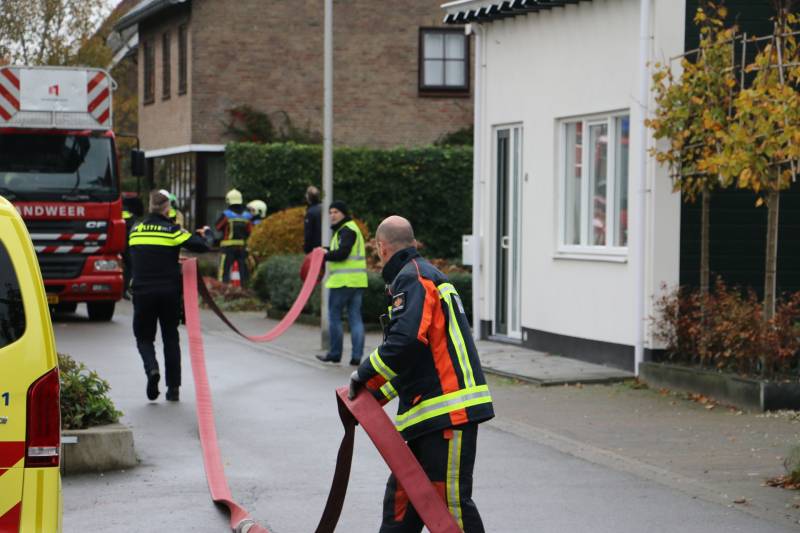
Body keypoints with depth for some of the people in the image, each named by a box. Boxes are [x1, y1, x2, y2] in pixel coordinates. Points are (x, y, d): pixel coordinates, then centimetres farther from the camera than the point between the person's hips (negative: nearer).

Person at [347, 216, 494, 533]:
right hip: (432, 413, 11)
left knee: (451, 501, -11)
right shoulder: (426, 275, 25)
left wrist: (365, 376, -11)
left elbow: (406, 340, -24)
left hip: (449, 411, -11)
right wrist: (374, 395, 25)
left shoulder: (413, 278, -8)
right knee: (401, 495, 13)